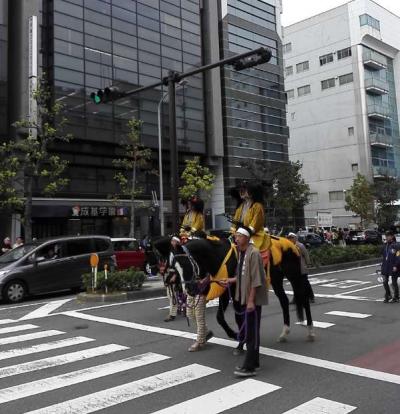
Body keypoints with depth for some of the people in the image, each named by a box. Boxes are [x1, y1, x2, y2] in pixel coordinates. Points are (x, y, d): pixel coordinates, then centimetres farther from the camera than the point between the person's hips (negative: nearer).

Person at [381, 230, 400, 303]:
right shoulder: (386, 245, 10)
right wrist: (383, 265, 16)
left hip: (393, 267, -6)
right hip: (385, 267, 6)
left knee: (394, 283, 4)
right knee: (385, 282, 7)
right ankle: (388, 296, 24)